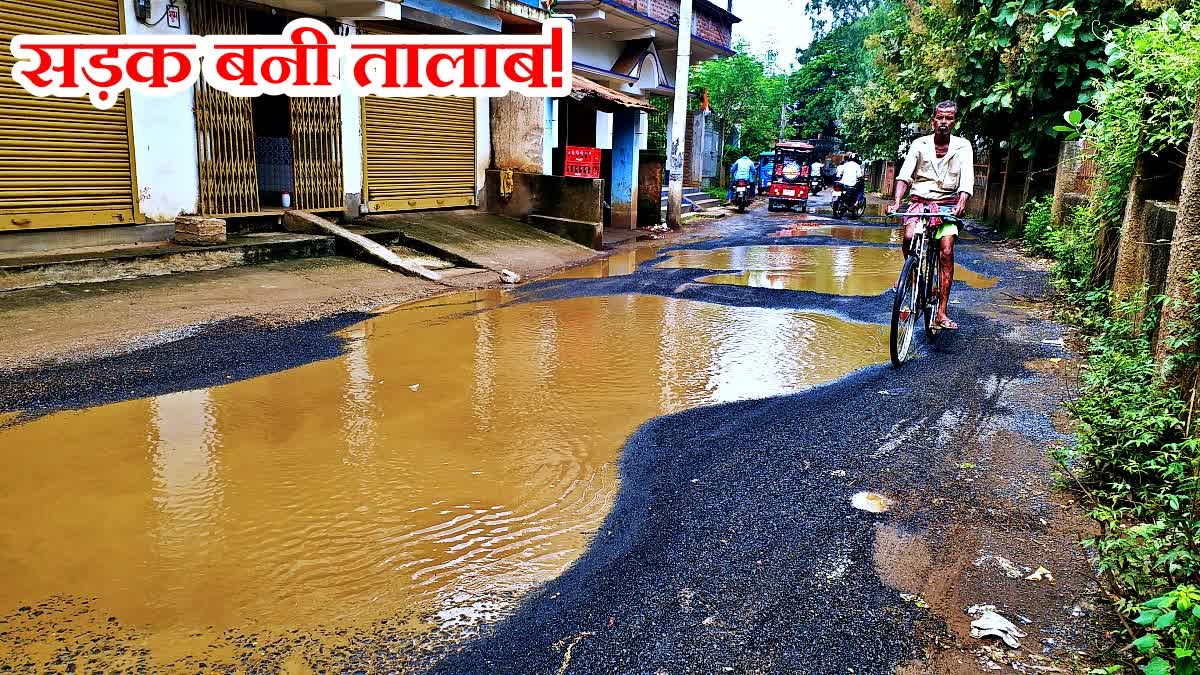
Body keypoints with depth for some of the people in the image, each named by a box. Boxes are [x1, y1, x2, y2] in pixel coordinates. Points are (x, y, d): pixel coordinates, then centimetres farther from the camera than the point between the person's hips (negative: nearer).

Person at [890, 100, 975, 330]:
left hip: (947, 204, 0)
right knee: (909, 237, -29)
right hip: (920, 201, 0)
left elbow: (966, 181, -10)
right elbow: (904, 175, -9)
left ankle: (941, 313, -15)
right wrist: (897, 202, -26)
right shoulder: (920, 144, 1)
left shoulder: (963, 146, 1)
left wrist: (961, 205, -29)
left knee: (946, 251, -16)